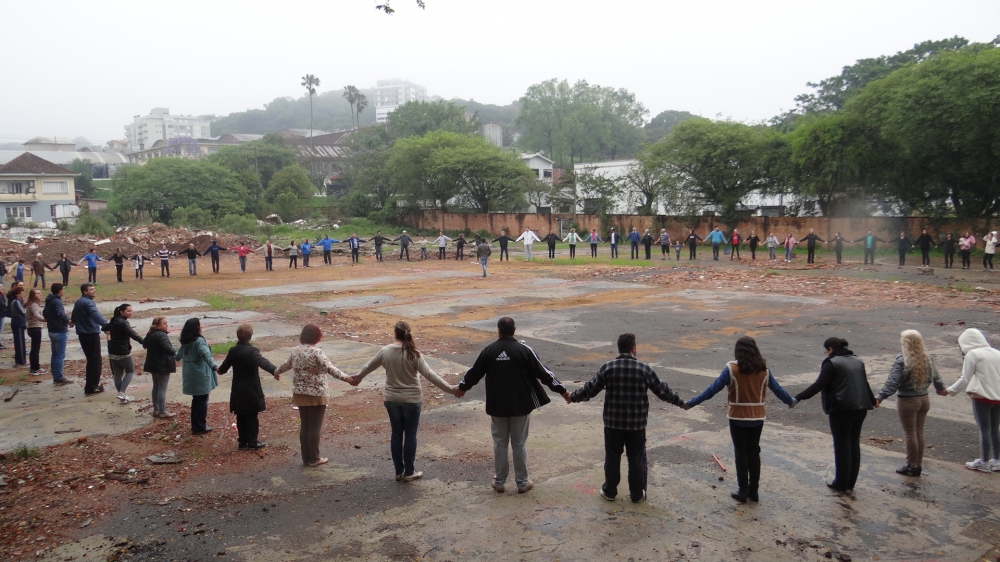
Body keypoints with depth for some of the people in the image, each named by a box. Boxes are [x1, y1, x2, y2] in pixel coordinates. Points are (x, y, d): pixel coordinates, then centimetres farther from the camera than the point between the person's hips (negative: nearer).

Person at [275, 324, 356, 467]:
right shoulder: (316, 352, -17)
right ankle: (314, 459, 11)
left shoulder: (295, 351, 5)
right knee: (314, 427, 3)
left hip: (300, 394, 7)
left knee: (304, 426, 14)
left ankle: (306, 458, 21)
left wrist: (277, 372, 44)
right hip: (317, 395, -7)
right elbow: (329, 368, -30)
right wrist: (346, 378, -39)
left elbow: (287, 364, 23)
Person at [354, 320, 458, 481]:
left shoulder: (385, 351, -6)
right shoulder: (413, 354, -16)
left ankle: (399, 472, 21)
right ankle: (409, 472, 15)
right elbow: (429, 374, -18)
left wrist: (357, 378, 30)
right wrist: (450, 388, -15)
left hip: (392, 399, 3)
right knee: (410, 434, 8)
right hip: (411, 400, -3)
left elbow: (368, 367, 10)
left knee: (396, 433, 13)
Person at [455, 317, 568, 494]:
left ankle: (499, 482, 21)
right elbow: (543, 372, -6)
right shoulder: (524, 350, -9)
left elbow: (474, 372, 8)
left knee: (499, 443, 13)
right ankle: (522, 482, 17)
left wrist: (462, 387, 27)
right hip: (520, 406, -1)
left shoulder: (489, 350, -4)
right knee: (519, 444, 9)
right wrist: (562, 390, 4)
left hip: (496, 406, 1)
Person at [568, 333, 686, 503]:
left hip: (613, 422, 0)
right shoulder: (644, 369, -8)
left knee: (612, 457, 15)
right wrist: (680, 402, 17)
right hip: (637, 423, 0)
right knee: (636, 459, 13)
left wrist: (572, 397, 13)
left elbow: (590, 389, -4)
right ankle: (637, 494, 24)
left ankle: (609, 491, 26)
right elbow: (662, 390, 0)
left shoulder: (607, 367, -8)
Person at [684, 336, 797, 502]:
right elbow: (777, 389, 10)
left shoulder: (732, 369, -13)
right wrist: (790, 401, 30)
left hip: (738, 418, -4)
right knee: (754, 453, 14)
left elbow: (713, 389, -14)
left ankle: (743, 492, 13)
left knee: (741, 454, 7)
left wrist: (691, 403, -8)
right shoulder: (763, 369, -1)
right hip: (757, 418, 4)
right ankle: (754, 492, 21)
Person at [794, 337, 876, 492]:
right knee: (854, 443, 14)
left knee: (842, 445, 1)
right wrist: (872, 400, 42)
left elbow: (819, 385, -17)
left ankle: (841, 483, 9)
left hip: (842, 408, -7)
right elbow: (864, 384, 25)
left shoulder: (832, 362, -9)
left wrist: (798, 397, -17)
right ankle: (850, 482, 21)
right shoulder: (858, 361, 15)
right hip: (860, 407, 7)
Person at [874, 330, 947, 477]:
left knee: (910, 433, 2)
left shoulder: (902, 360, -18)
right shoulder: (927, 359, 3)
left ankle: (912, 466, 10)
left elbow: (892, 382, -25)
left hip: (908, 401, -7)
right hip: (924, 399, 7)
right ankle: (918, 465, 24)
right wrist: (941, 388, 38)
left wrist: (879, 397, -27)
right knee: (919, 432, 15)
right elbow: (935, 376, 18)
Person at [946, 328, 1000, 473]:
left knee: (984, 429, 2)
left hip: (982, 397, -6)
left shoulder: (972, 354, -10)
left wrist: (950, 390, 1)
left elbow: (965, 379, -10)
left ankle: (984, 463, 10)